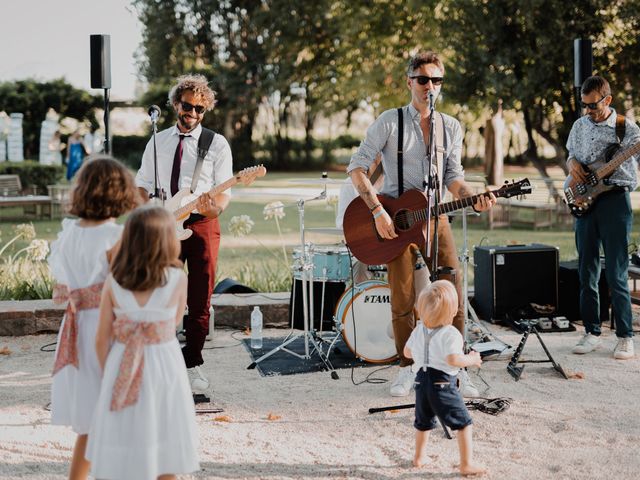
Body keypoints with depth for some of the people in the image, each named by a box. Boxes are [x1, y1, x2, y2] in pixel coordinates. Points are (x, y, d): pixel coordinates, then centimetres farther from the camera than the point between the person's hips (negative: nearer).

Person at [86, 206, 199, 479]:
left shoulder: (113, 282, -7)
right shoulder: (178, 279, -11)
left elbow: (102, 339, -2)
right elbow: (174, 324, 5)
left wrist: (107, 374, 12)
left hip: (122, 370, 2)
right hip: (163, 368, -1)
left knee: (117, 457, 11)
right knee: (163, 457, 10)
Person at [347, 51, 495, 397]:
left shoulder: (451, 127, 9)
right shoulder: (389, 122, -4)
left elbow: (452, 176, 9)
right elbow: (357, 166, -8)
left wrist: (472, 199, -12)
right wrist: (377, 211, -16)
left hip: (434, 217, 3)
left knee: (453, 294, -2)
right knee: (403, 301, 0)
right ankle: (407, 370, 15)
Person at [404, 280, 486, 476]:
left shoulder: (419, 330, 6)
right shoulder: (450, 334, -16)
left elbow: (407, 352, 16)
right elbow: (453, 359, -28)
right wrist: (471, 359, -12)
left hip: (422, 381, 7)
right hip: (443, 385, -7)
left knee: (423, 422, 26)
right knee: (463, 423, 1)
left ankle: (419, 457, 39)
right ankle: (466, 464, -2)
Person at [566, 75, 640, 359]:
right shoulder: (580, 126, 12)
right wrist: (573, 165, 2)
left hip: (615, 200, -5)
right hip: (584, 201, 5)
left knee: (616, 274, -5)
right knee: (586, 272, 8)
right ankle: (592, 332, 18)